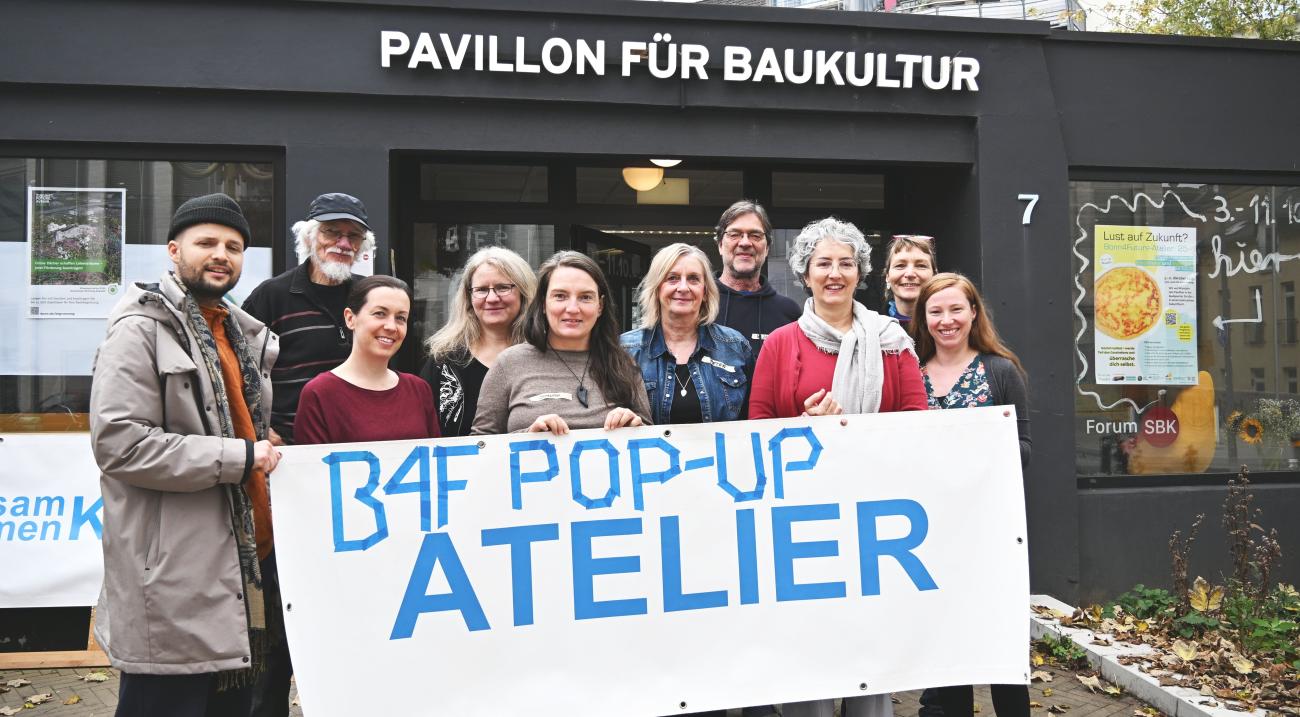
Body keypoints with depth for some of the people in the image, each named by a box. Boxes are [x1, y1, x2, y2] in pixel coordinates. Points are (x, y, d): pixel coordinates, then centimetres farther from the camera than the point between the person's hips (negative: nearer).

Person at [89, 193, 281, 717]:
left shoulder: (243, 335, 17)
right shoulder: (141, 329, -9)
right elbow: (118, 442, -20)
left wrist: (266, 451, 12)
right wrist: (238, 457, -18)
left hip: (241, 570, 9)